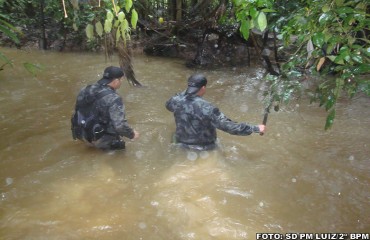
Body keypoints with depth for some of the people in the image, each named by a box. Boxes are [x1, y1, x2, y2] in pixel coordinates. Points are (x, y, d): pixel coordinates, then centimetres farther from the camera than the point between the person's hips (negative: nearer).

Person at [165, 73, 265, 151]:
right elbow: (228, 126, -32)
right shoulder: (207, 108, -33)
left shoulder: (176, 101, -19)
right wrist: (256, 128, -26)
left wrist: (185, 92, 1)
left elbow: (168, 105, 7)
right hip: (204, 147, -3)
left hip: (182, 144, 3)